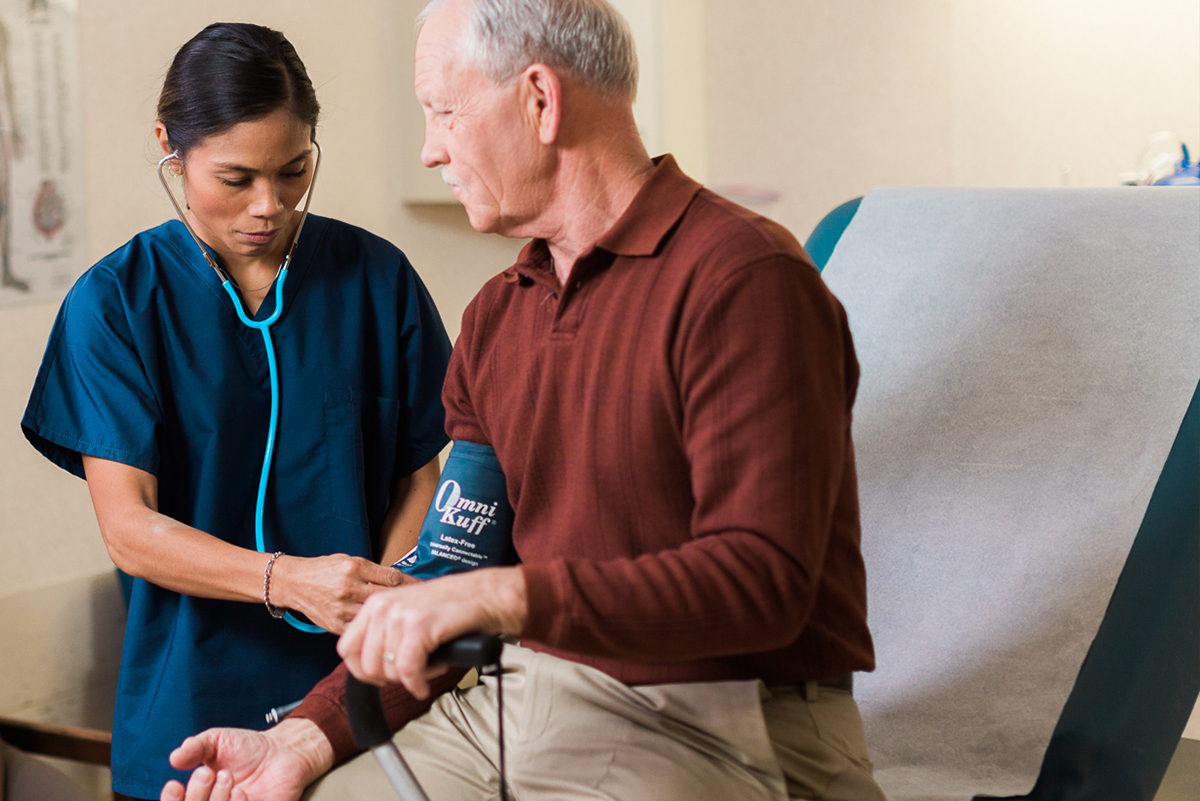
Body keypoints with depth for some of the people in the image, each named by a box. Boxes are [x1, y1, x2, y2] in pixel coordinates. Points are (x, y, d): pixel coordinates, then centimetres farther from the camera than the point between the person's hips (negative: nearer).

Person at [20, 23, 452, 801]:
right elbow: (128, 527, -12)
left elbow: (421, 474, 2)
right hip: (198, 702, -1)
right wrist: (287, 579, -27)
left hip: (357, 688, 1)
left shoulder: (377, 277, 0)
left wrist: (378, 603, -17)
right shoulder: (114, 301, -5)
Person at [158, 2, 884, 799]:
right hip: (515, 700, 7)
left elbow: (764, 582, -21)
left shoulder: (744, 276, -13)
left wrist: (510, 597, -29)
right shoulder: (494, 318, 12)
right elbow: (461, 587, 12)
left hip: (703, 727, -6)